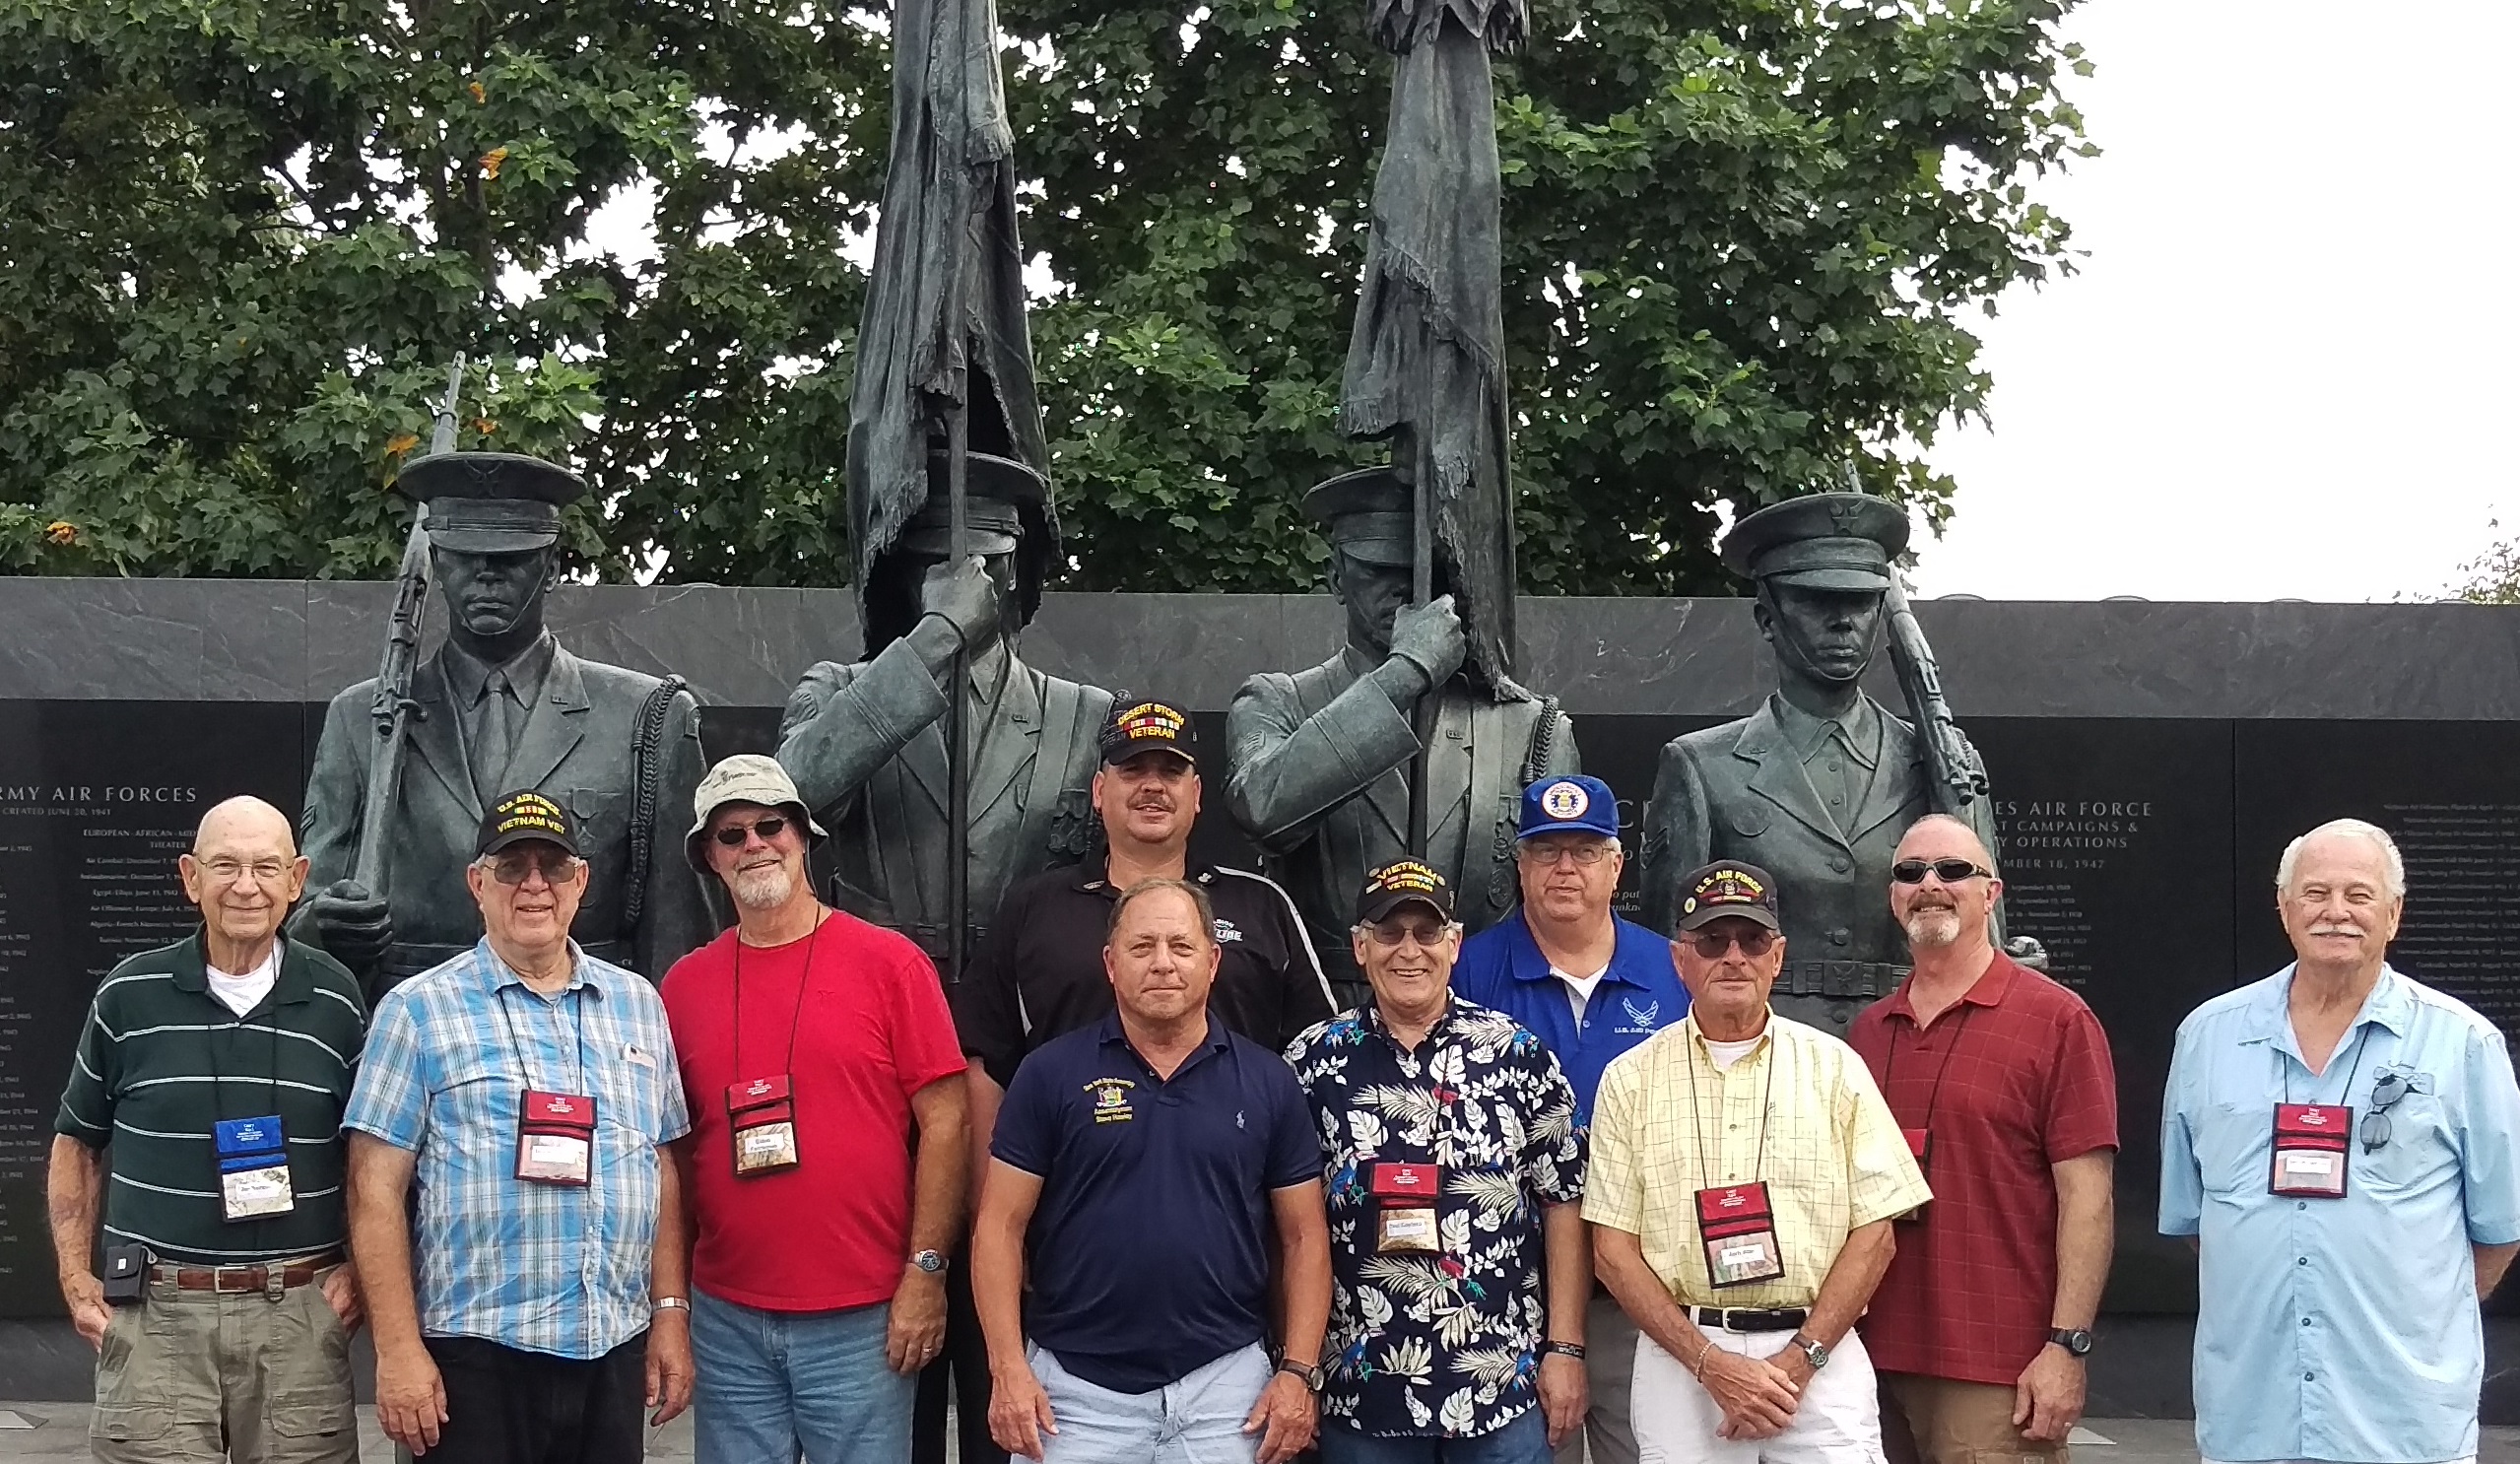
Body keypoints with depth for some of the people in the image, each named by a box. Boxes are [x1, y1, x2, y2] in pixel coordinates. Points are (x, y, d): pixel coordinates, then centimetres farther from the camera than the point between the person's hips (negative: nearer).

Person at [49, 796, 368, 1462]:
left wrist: (360, 1270, 2)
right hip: (153, 1313, 0)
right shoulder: (129, 996, 3)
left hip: (300, 1313, 1)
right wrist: (75, 1277, 5)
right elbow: (78, 1144, 13)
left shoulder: (335, 1000, 4)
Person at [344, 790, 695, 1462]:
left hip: (616, 1349, 4)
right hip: (475, 1355, -4)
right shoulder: (419, 1010, -1)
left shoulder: (636, 1003, 12)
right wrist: (399, 1349, -10)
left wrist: (671, 1310, 9)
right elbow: (377, 1190, -4)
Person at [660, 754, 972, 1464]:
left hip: (862, 1322, -3)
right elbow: (675, 1148, 13)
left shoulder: (888, 962, -2)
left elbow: (943, 1123, -3)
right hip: (727, 1319, 3)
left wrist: (926, 1272, -8)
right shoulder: (684, 985, 7)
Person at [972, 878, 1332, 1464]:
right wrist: (1009, 1369, -9)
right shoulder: (1050, 1075, -1)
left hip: (1225, 1385, 1)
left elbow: (1304, 1237, 7)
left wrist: (1298, 1371, -2)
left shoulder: (1268, 1082, 4)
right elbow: (1000, 1226, -1)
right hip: (1074, 1387, -1)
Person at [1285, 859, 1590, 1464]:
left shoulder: (1519, 1054, 1)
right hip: (1361, 1385, 0)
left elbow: (1563, 1203, 3)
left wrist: (1565, 1348, -1)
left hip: (1502, 1383, 0)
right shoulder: (1314, 1061, 2)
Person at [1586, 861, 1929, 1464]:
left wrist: (1798, 1359, -9)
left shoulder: (1834, 1067, 5)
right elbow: (1614, 1249, 1)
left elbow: (1875, 1233, 2)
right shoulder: (1630, 1079, 5)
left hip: (1818, 1355, 0)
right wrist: (1711, 1364, -10)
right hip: (1681, 1358, 0)